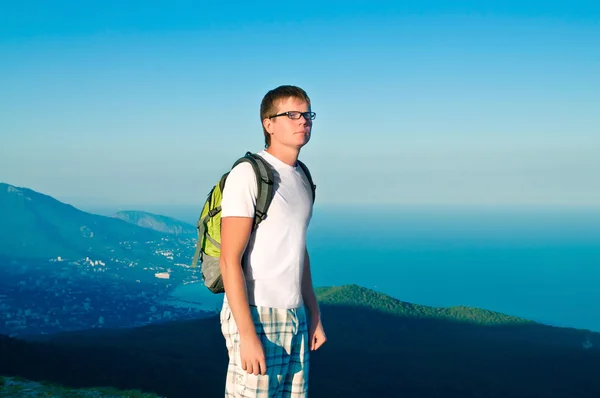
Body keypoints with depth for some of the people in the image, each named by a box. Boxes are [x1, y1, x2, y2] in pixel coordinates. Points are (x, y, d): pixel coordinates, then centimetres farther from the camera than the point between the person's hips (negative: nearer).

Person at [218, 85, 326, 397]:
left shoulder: (301, 179, 13)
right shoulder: (248, 175, -13)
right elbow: (229, 260, -17)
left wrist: (314, 314, 18)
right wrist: (247, 334, -22)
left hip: (295, 317, 8)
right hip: (256, 316, -8)